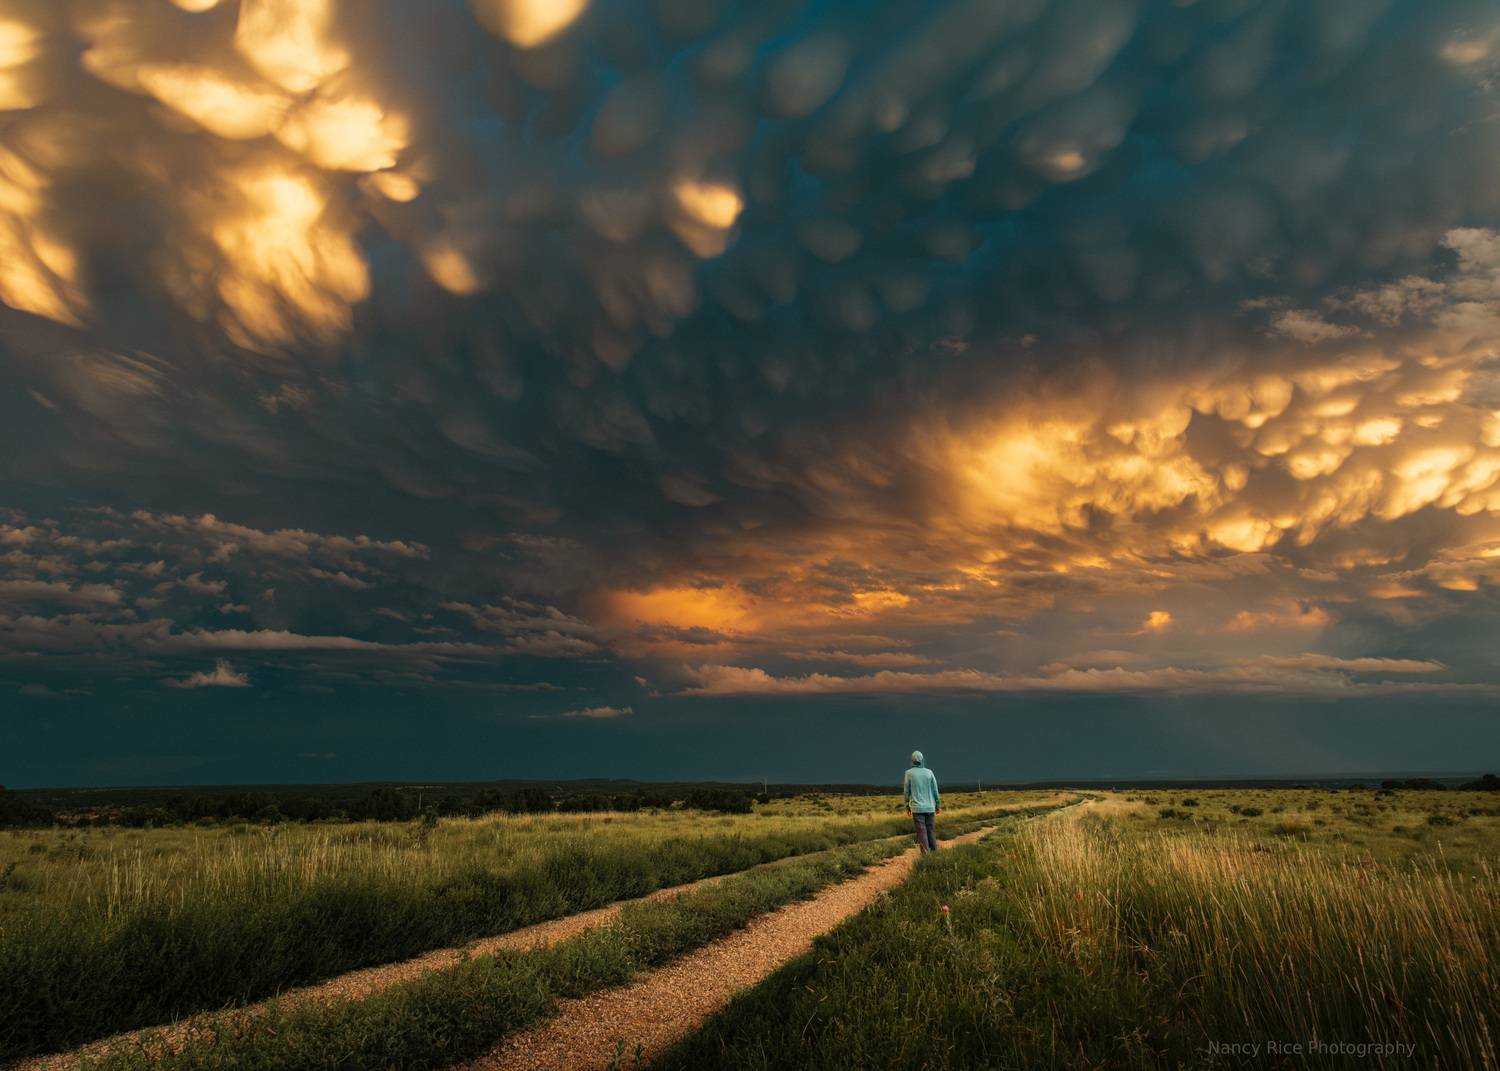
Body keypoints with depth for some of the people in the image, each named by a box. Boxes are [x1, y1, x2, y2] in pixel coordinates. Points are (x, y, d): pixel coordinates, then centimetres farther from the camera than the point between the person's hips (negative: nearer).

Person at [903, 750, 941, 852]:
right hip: (929, 807, 2)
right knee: (931, 831, 10)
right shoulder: (929, 772, 1)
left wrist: (907, 807, 8)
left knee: (922, 832, -2)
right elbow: (935, 791, 5)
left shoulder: (909, 773, -4)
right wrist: (938, 805, 15)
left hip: (917, 808, -2)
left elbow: (906, 791, -1)